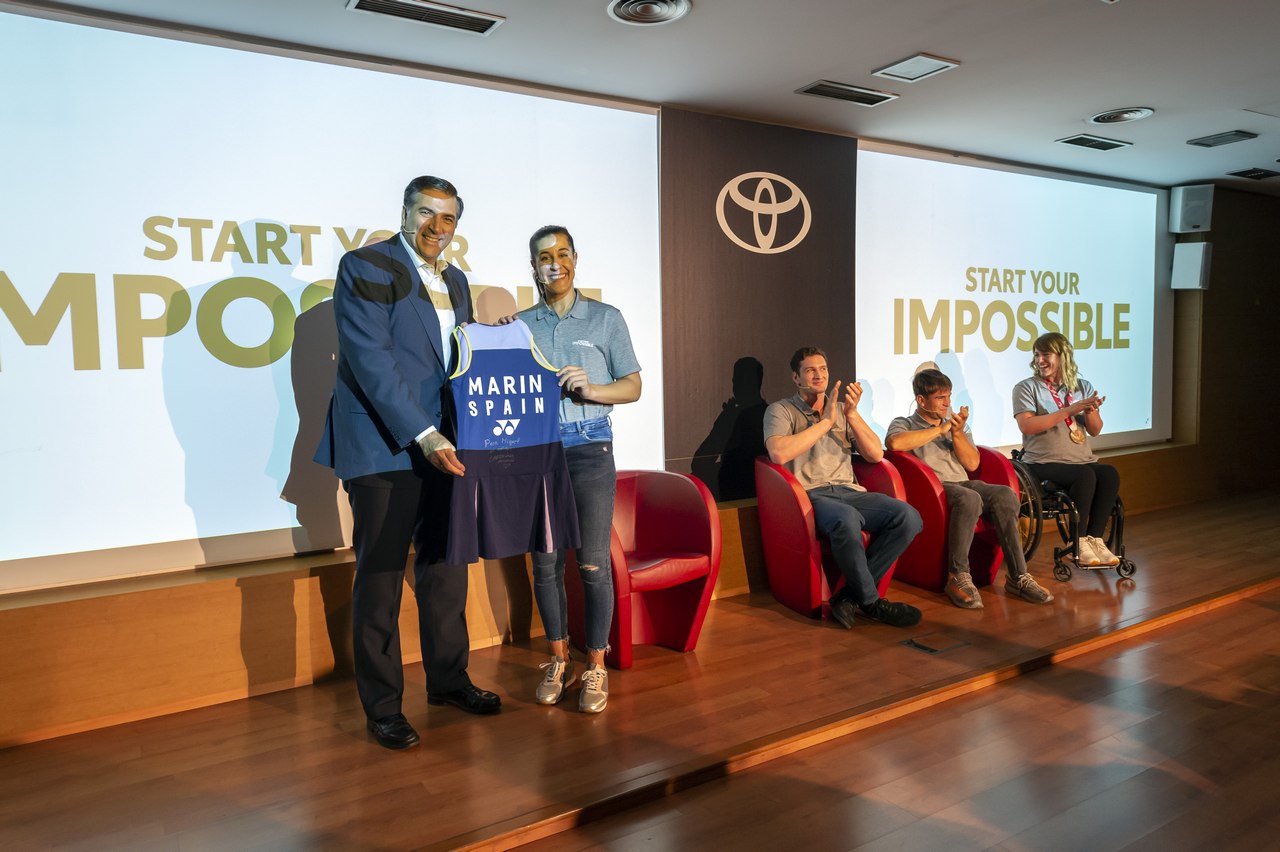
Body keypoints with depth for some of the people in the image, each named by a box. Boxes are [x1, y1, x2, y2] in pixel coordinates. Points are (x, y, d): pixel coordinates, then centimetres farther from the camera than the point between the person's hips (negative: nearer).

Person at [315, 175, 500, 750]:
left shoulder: (455, 282, 15)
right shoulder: (366, 267, -7)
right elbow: (372, 361, -16)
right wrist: (423, 435, -22)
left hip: (441, 445, 7)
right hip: (384, 448, -7)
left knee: (446, 565, 14)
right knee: (380, 576, 2)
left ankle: (448, 678, 30)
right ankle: (381, 705, 15)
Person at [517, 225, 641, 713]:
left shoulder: (606, 319, 6)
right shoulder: (520, 325, 12)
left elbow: (632, 387, 4)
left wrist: (590, 389, -13)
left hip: (589, 449, -2)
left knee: (593, 563, -2)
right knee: (545, 561, 6)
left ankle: (595, 667, 13)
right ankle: (558, 661, 22)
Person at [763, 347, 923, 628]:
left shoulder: (841, 409, 23)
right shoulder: (781, 410, 8)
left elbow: (876, 454, 13)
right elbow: (779, 453, -14)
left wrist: (852, 415, -1)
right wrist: (825, 421, -8)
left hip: (848, 490, 6)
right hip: (810, 494, -5)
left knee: (908, 517, -22)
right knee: (847, 520, -39)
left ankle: (852, 594, -15)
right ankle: (871, 602, -16)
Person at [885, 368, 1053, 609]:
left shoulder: (957, 424, 27)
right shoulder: (904, 424, 9)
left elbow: (972, 464, 14)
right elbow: (894, 442, -18)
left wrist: (957, 433, -2)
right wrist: (939, 429, -9)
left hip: (962, 482, 5)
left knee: (1006, 495, -26)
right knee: (969, 499, -37)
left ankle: (1018, 576, -24)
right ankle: (958, 577, -31)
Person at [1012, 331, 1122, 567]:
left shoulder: (1082, 386, 15)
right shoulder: (1026, 388, 2)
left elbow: (1095, 431, 13)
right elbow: (1027, 425, -14)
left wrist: (1090, 411, -10)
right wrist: (1069, 410, -16)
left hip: (1083, 459, 5)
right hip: (1045, 463, -4)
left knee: (1110, 474, -26)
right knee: (1085, 475, -32)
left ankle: (1095, 538, -20)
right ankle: (1079, 542, -23)